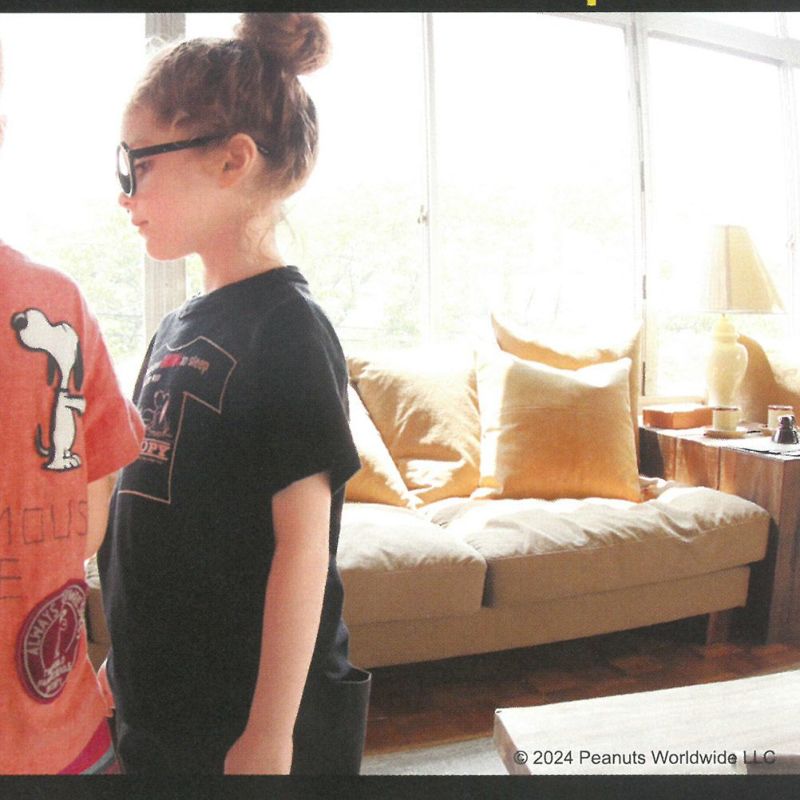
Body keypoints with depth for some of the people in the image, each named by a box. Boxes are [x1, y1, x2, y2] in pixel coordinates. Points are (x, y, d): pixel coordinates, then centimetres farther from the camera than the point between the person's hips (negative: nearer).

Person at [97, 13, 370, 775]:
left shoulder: (286, 328, -18)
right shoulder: (180, 325, 4)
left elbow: (303, 543, -20)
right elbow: (152, 502, 9)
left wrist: (270, 737, -17)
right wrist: (128, 657, 14)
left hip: (251, 716, -7)